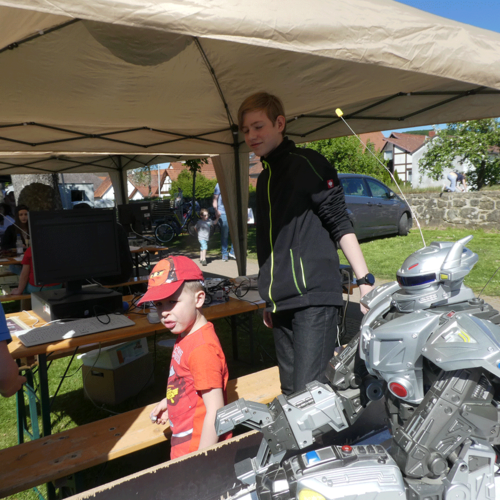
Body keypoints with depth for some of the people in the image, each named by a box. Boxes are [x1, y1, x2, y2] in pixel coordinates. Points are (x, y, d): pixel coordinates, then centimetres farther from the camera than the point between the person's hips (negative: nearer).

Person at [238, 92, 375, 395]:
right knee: (291, 393, 12)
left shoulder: (307, 163, -3)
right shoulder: (264, 177, 20)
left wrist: (366, 282, -14)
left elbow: (341, 225, -7)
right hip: (282, 302, 8)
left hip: (314, 295, -8)